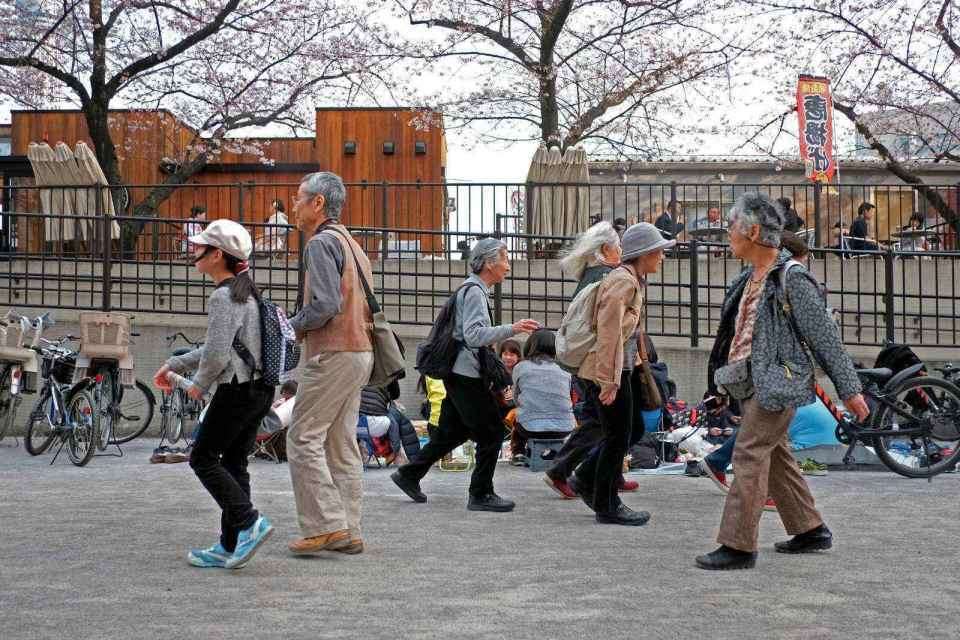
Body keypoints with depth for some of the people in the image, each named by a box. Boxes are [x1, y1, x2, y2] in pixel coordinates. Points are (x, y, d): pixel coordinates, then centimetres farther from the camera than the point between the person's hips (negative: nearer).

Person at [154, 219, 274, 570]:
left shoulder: (223, 297, -15)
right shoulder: (246, 292, 16)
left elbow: (217, 355, -22)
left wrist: (199, 383, -3)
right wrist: (172, 366, 25)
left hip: (236, 390, -9)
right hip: (260, 391, 9)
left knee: (203, 458, 1)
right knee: (234, 463, 11)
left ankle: (249, 522, -10)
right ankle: (230, 547, 12)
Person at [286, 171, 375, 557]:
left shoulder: (322, 243, -11)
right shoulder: (351, 244, 20)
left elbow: (325, 305, -22)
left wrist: (291, 326, -6)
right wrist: (301, 328, 16)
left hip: (332, 354, -10)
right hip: (359, 351, 10)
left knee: (303, 438, -6)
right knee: (342, 444, 10)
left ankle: (325, 524, -9)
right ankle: (347, 532, 11)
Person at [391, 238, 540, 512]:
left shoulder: (472, 289, 18)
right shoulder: (474, 291, -14)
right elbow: (474, 335, -24)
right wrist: (511, 329, -29)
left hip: (460, 374, 10)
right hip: (466, 375, -10)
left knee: (452, 432, 16)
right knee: (492, 431, -6)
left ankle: (409, 474, 22)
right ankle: (481, 495, -1)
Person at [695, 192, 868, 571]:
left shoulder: (791, 279, -15)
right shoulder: (751, 277, 13)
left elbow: (824, 336, -13)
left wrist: (849, 389, -11)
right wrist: (724, 377, 24)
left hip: (777, 383, -9)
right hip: (752, 383, 9)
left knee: (749, 456, -10)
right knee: (775, 457, 16)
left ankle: (738, 546, -7)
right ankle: (810, 531, 28)